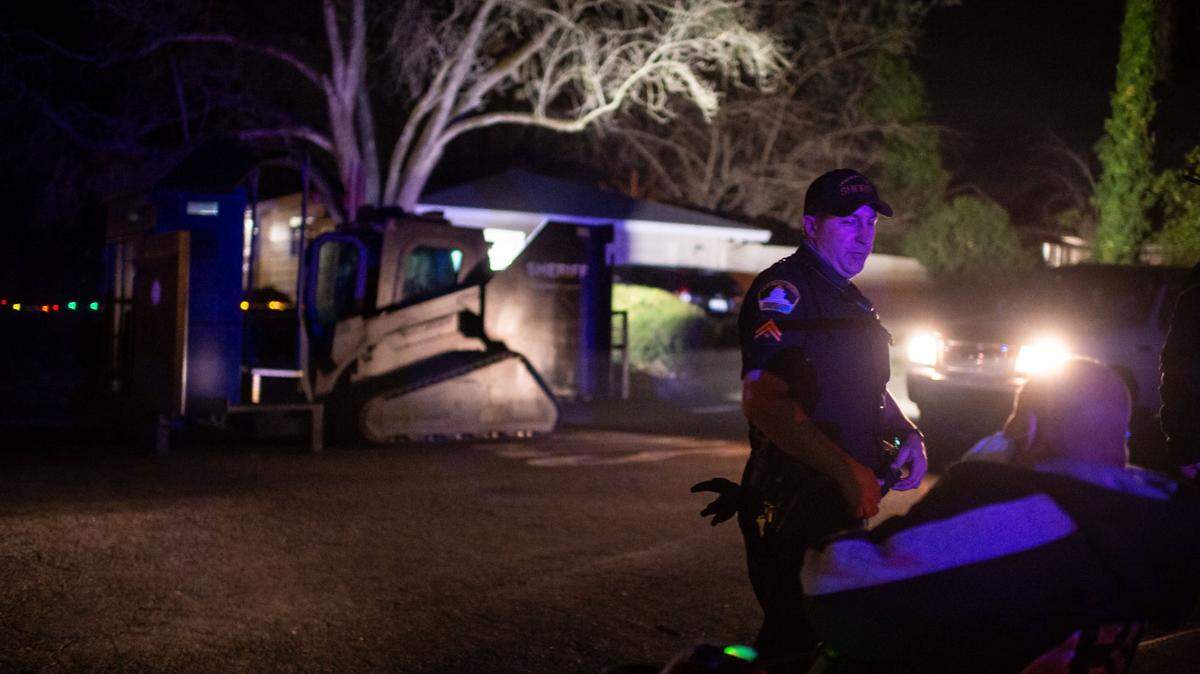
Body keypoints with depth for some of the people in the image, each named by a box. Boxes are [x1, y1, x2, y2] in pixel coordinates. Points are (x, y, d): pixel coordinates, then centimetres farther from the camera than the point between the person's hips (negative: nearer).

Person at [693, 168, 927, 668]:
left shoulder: (853, 301, 18)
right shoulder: (784, 288, -14)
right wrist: (848, 469, -28)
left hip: (848, 507, 10)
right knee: (795, 643, -7)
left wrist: (909, 435, 7)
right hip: (795, 510, -10)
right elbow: (762, 401, -26)